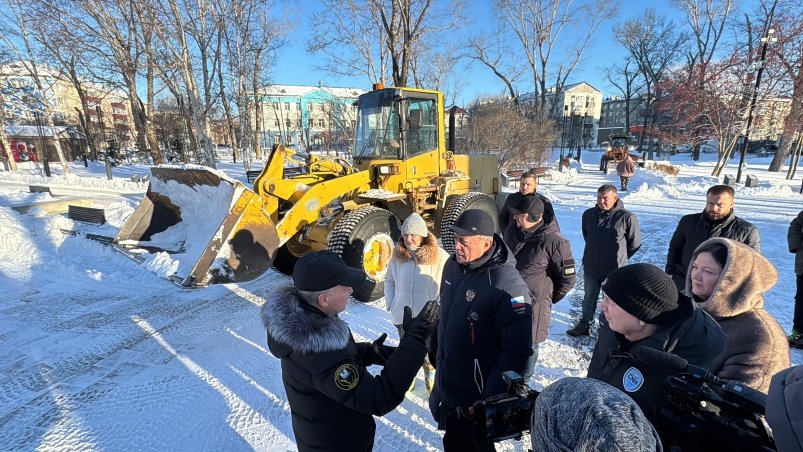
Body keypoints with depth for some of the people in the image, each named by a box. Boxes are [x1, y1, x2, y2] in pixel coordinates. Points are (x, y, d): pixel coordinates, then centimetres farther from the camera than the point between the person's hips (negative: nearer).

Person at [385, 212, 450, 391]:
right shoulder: (397, 255, -5)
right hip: (402, 316, 3)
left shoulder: (439, 256, -16)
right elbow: (389, 281, 9)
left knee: (429, 355, 17)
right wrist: (390, 304, 3)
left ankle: (432, 383, 44)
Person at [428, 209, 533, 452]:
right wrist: (434, 347, 18)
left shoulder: (506, 284, -29)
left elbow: (517, 348, -26)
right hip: (446, 381, 7)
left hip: (477, 391, -6)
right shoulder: (453, 265, -4)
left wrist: (494, 397, -22)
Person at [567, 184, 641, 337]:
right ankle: (584, 325, 34)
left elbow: (635, 243, -2)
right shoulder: (588, 214, -1)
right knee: (589, 298, 18)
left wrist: (619, 257, 7)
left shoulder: (627, 217, -15)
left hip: (614, 269, -4)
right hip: (590, 267, 4)